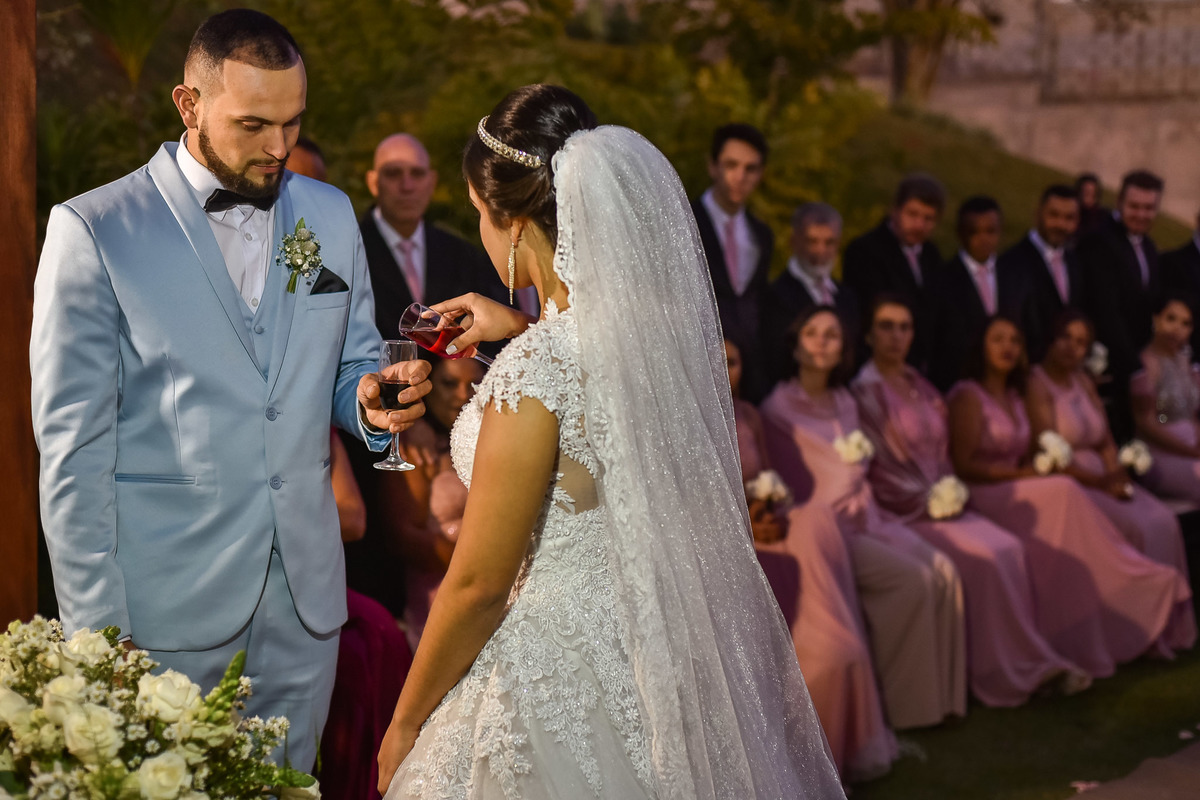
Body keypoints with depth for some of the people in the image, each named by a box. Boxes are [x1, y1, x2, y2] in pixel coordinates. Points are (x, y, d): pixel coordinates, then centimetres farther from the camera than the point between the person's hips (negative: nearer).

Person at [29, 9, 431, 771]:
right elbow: (73, 445, -7)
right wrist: (95, 628, -11)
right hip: (164, 608, -4)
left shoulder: (330, 215, 9)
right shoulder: (93, 229, -6)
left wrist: (372, 399, -8)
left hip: (303, 598, 4)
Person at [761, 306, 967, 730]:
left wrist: (865, 506, 0)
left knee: (942, 570, -15)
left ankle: (940, 692, -8)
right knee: (910, 578, -24)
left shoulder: (845, 403, 16)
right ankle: (905, 701, -12)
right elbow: (792, 492, -7)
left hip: (862, 519, 7)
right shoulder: (779, 410, -5)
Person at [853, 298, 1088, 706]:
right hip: (904, 514, -7)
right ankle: (1007, 672, -12)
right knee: (984, 557, -23)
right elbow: (879, 467, -12)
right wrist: (929, 502, -11)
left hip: (941, 502, 7)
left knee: (1010, 547, -16)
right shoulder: (865, 391, -7)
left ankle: (1027, 662, -12)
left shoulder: (920, 385, 16)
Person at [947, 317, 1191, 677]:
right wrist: (1019, 474, -15)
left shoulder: (1015, 397, 19)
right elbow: (962, 465, -12)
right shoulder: (968, 396, -5)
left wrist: (1038, 466, -3)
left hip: (1016, 493, 7)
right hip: (982, 497, -7)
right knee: (1062, 492, -28)